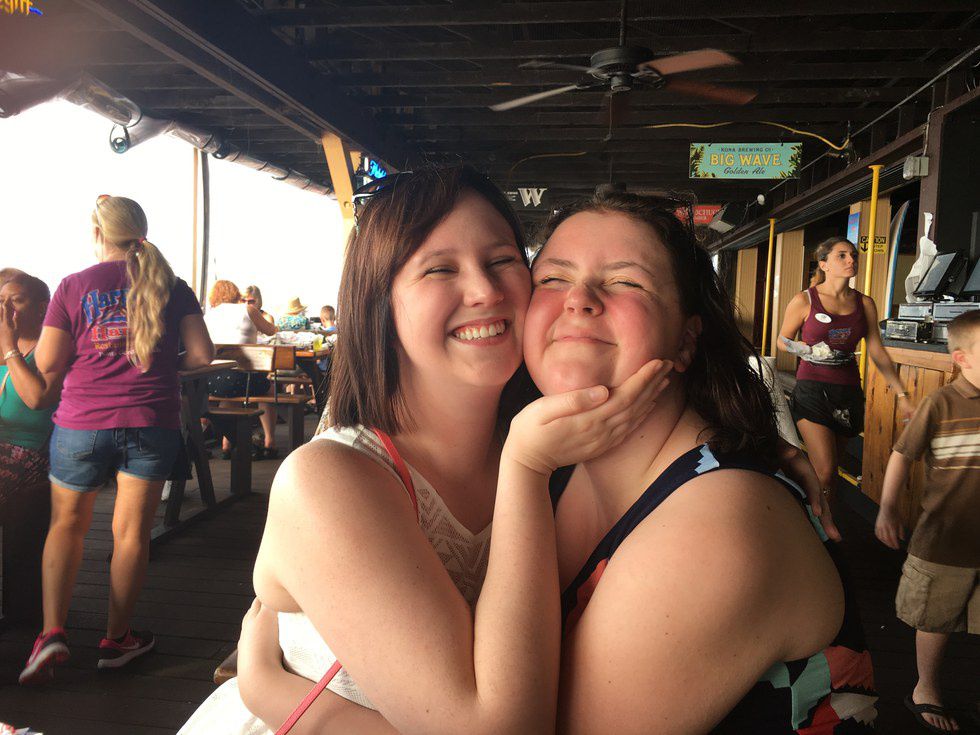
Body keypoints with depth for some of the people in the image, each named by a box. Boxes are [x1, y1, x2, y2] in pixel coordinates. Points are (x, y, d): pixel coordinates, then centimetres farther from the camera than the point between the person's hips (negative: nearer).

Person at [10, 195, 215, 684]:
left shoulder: (73, 287, 1)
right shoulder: (170, 286, 6)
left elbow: (41, 387, -1)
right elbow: (201, 354, -2)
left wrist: (9, 348, 13)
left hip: (82, 423, 0)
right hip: (152, 423, 1)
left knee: (66, 523, 20)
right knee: (131, 531, 10)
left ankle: (52, 631, 10)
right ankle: (116, 639, 22)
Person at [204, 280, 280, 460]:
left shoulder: (208, 315, 15)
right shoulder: (247, 309, 6)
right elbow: (270, 330, 19)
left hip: (209, 382, 4)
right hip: (241, 379, -4)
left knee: (228, 391, 38)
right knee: (269, 387, 28)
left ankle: (226, 443, 34)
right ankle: (269, 443, 25)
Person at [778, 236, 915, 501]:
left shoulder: (864, 303, 7)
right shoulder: (805, 301, -4)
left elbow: (877, 352, 9)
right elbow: (782, 342, 7)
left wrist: (902, 395, 5)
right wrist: (810, 351, -13)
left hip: (848, 392, 4)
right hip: (813, 389, -4)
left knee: (830, 469, 11)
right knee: (825, 473, -15)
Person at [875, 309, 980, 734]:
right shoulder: (941, 405, -12)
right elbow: (902, 456, -7)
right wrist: (888, 510, -13)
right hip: (943, 543, -3)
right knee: (936, 621, 15)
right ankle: (926, 690, 35)